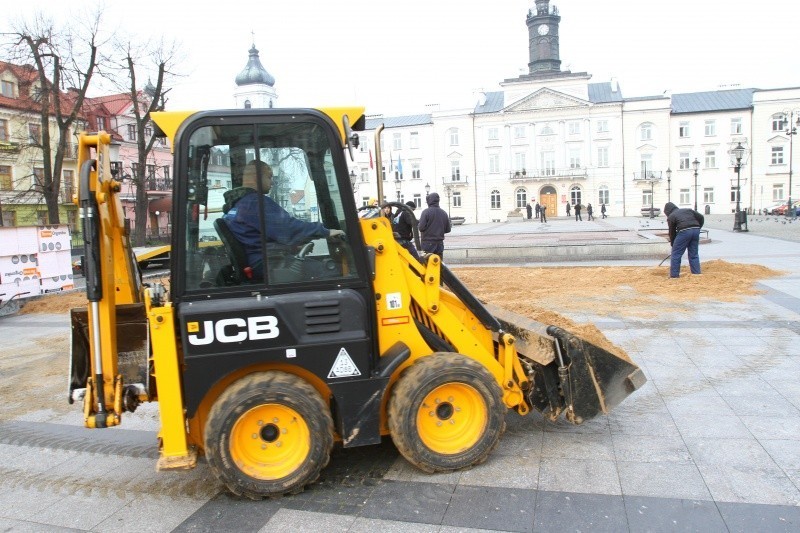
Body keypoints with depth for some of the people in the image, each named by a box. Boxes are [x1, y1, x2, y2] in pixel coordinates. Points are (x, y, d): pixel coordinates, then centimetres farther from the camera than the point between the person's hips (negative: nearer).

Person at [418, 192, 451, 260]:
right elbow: (448, 229, 9)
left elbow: (421, 227, -15)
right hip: (440, 243, 5)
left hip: (428, 242, -4)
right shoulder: (444, 213, 6)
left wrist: (418, 225, 6)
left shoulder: (426, 212, -9)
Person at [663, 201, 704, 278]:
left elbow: (672, 232, 14)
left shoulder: (671, 216, 13)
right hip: (696, 230, 5)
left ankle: (674, 276, 3)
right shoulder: (687, 210, 27)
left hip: (684, 231, -5)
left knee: (676, 254, 4)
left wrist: (673, 245, 23)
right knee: (694, 255, 15)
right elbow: (701, 218, 17)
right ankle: (697, 274, 15)